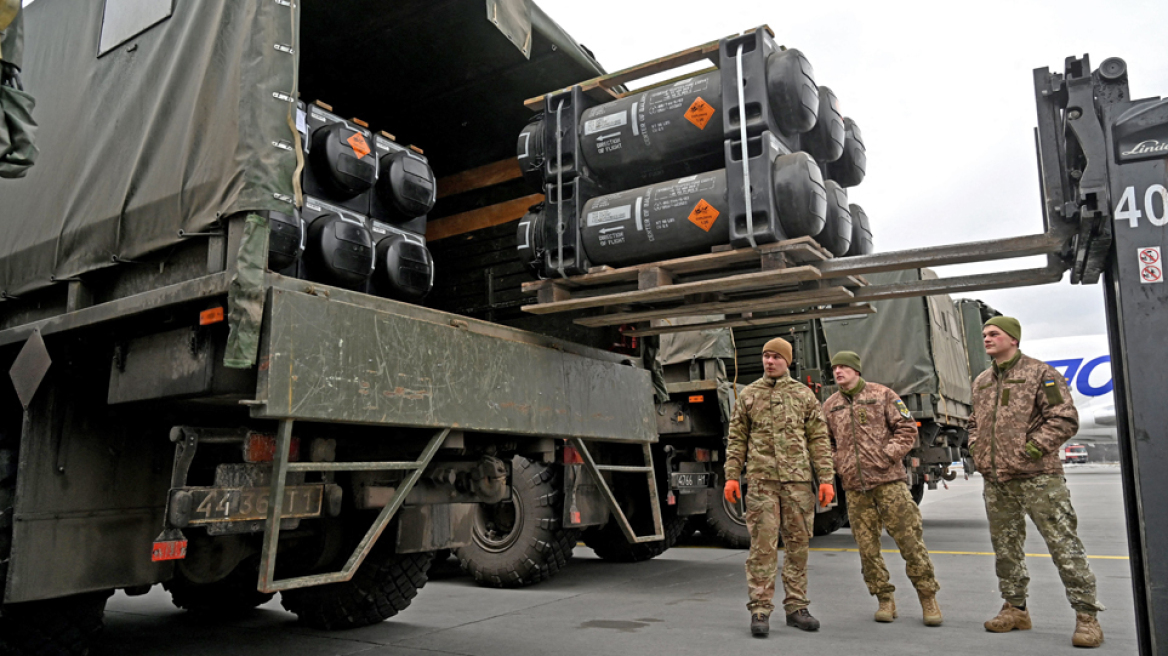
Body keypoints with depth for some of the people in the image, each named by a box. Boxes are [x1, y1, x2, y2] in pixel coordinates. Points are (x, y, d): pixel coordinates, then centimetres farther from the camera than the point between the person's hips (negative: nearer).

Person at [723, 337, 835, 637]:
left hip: (798, 480, 1)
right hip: (761, 480, -1)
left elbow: (819, 440, 8)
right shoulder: (748, 395, 10)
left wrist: (826, 479, 0)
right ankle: (760, 610, 2)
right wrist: (732, 476, 0)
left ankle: (796, 608, 17)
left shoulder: (804, 395, 10)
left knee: (798, 544, 7)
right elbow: (736, 440, 9)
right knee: (762, 545, -4)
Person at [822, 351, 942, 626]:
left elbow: (907, 428, 1)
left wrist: (888, 455, -10)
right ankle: (885, 600, 17)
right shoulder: (829, 406, 12)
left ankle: (928, 598, 11)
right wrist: (837, 465, 5)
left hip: (889, 480, -3)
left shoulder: (882, 394, 3)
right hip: (854, 486, 3)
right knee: (867, 545, 5)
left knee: (909, 538, -3)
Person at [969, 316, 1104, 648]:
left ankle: (1087, 616, 5)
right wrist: (976, 449, 9)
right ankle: (1015, 609, 24)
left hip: (1038, 477, -7)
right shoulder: (981, 382, 15)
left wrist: (1031, 449, -16)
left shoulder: (1040, 373, -5)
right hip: (995, 481, 7)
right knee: (1005, 547, 12)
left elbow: (1065, 419, -10)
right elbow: (974, 421, 26)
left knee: (1063, 544, -4)